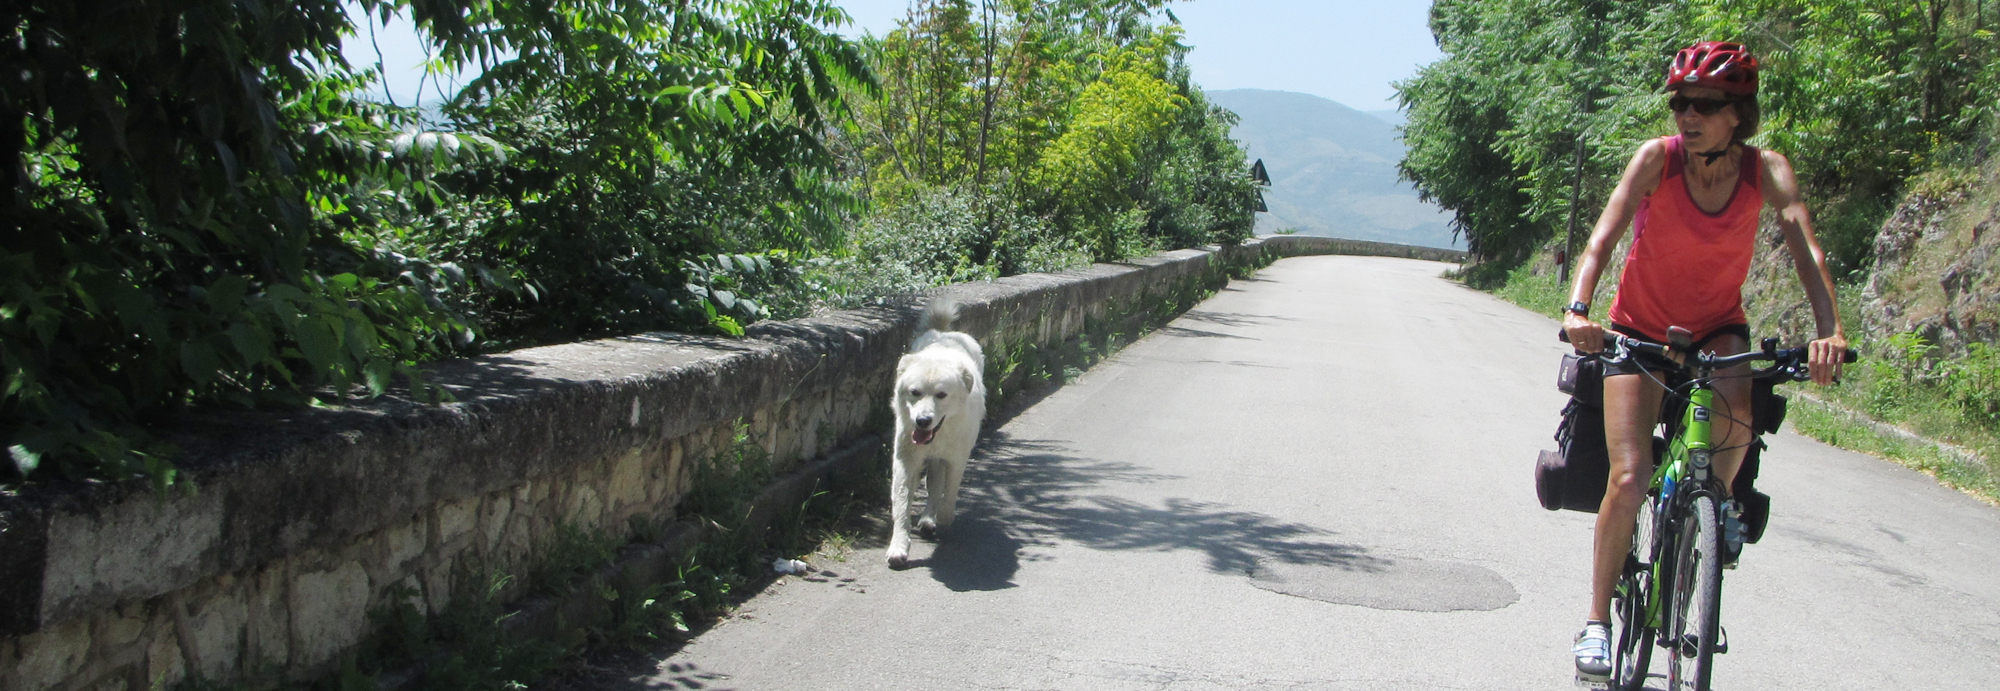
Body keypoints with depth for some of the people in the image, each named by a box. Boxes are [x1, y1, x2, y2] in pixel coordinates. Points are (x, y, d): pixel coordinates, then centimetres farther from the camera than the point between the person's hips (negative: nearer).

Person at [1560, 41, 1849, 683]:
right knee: (1629, 478, -14)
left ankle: (1720, 498, 2)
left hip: (1718, 328, 1)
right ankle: (1597, 622, 1)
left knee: (1735, 410, -33)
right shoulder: (1656, 158, -19)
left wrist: (1830, 331, -44)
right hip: (1640, 329, -1)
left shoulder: (1766, 169, -15)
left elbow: (1805, 249, -27)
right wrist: (1577, 308, -47)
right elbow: (1603, 238, -29)